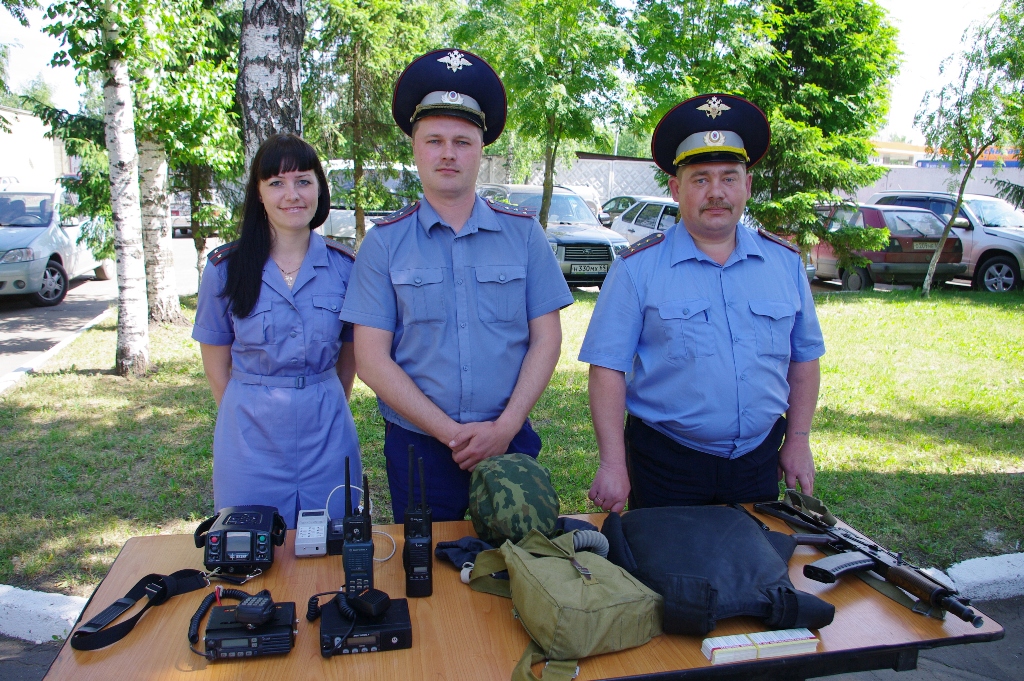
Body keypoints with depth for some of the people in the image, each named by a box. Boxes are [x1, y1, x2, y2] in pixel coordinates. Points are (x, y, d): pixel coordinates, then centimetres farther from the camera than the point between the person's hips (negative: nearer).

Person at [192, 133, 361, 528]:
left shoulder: (344, 267, -1)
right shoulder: (226, 268, -3)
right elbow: (216, 364, 3)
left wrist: (323, 411, 10)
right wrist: (254, 415, 3)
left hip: (327, 440, 1)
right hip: (250, 441, -1)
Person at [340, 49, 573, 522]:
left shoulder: (524, 233, 2)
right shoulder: (384, 243, -2)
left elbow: (546, 340, 0)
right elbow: (372, 359, -6)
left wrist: (505, 427, -12)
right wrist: (450, 432, -13)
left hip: (509, 442, 1)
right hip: (417, 446, 0)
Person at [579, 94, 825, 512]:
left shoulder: (785, 263, 4)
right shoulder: (638, 268, -9)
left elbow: (803, 357, 12)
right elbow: (608, 368, -11)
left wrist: (798, 439, 8)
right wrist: (613, 464, -15)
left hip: (758, 462, 4)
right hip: (667, 463, -3)